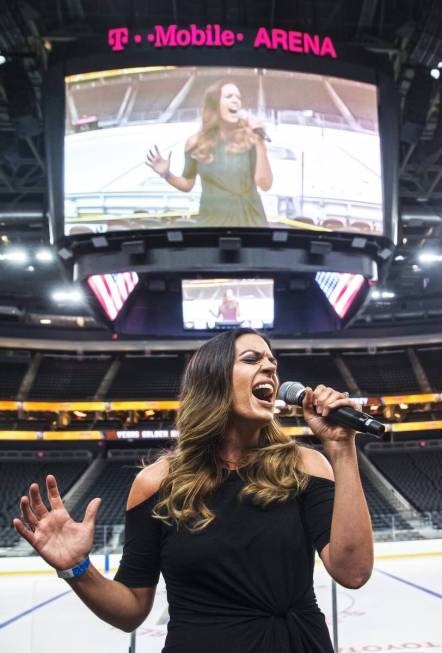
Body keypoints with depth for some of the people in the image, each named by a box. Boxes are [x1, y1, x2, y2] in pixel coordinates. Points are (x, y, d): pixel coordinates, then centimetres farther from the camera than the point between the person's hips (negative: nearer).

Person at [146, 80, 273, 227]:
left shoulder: (250, 138, -6)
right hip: (212, 220, 1)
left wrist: (260, 145, -18)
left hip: (249, 220, -1)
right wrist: (167, 175, -7)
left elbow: (265, 184, -11)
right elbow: (187, 184, 11)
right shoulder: (196, 143, -1)